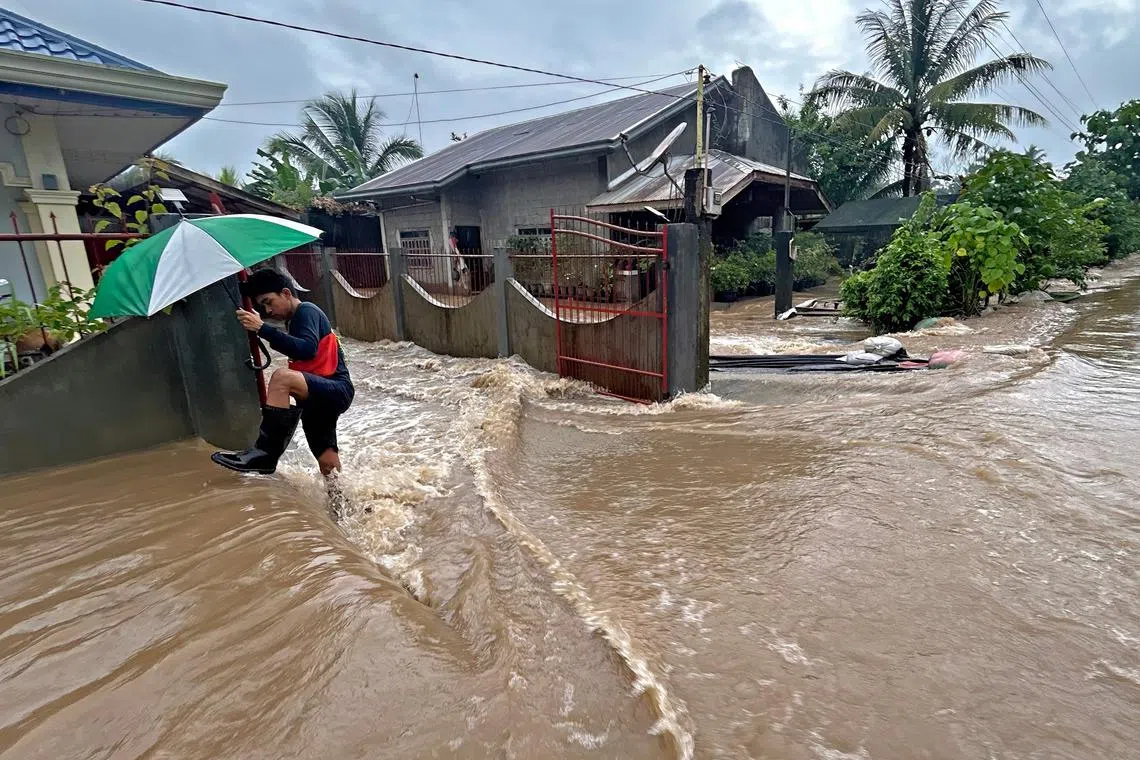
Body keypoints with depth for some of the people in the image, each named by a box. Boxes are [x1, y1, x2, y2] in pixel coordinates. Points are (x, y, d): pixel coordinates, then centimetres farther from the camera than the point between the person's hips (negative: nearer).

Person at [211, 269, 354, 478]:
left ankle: (263, 455, -28)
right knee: (330, 469, 15)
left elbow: (308, 349, -27)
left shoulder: (307, 311, -8)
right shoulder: (293, 321, 19)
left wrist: (262, 329, -28)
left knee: (282, 377, -34)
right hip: (321, 393, 10)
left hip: (337, 390, -10)